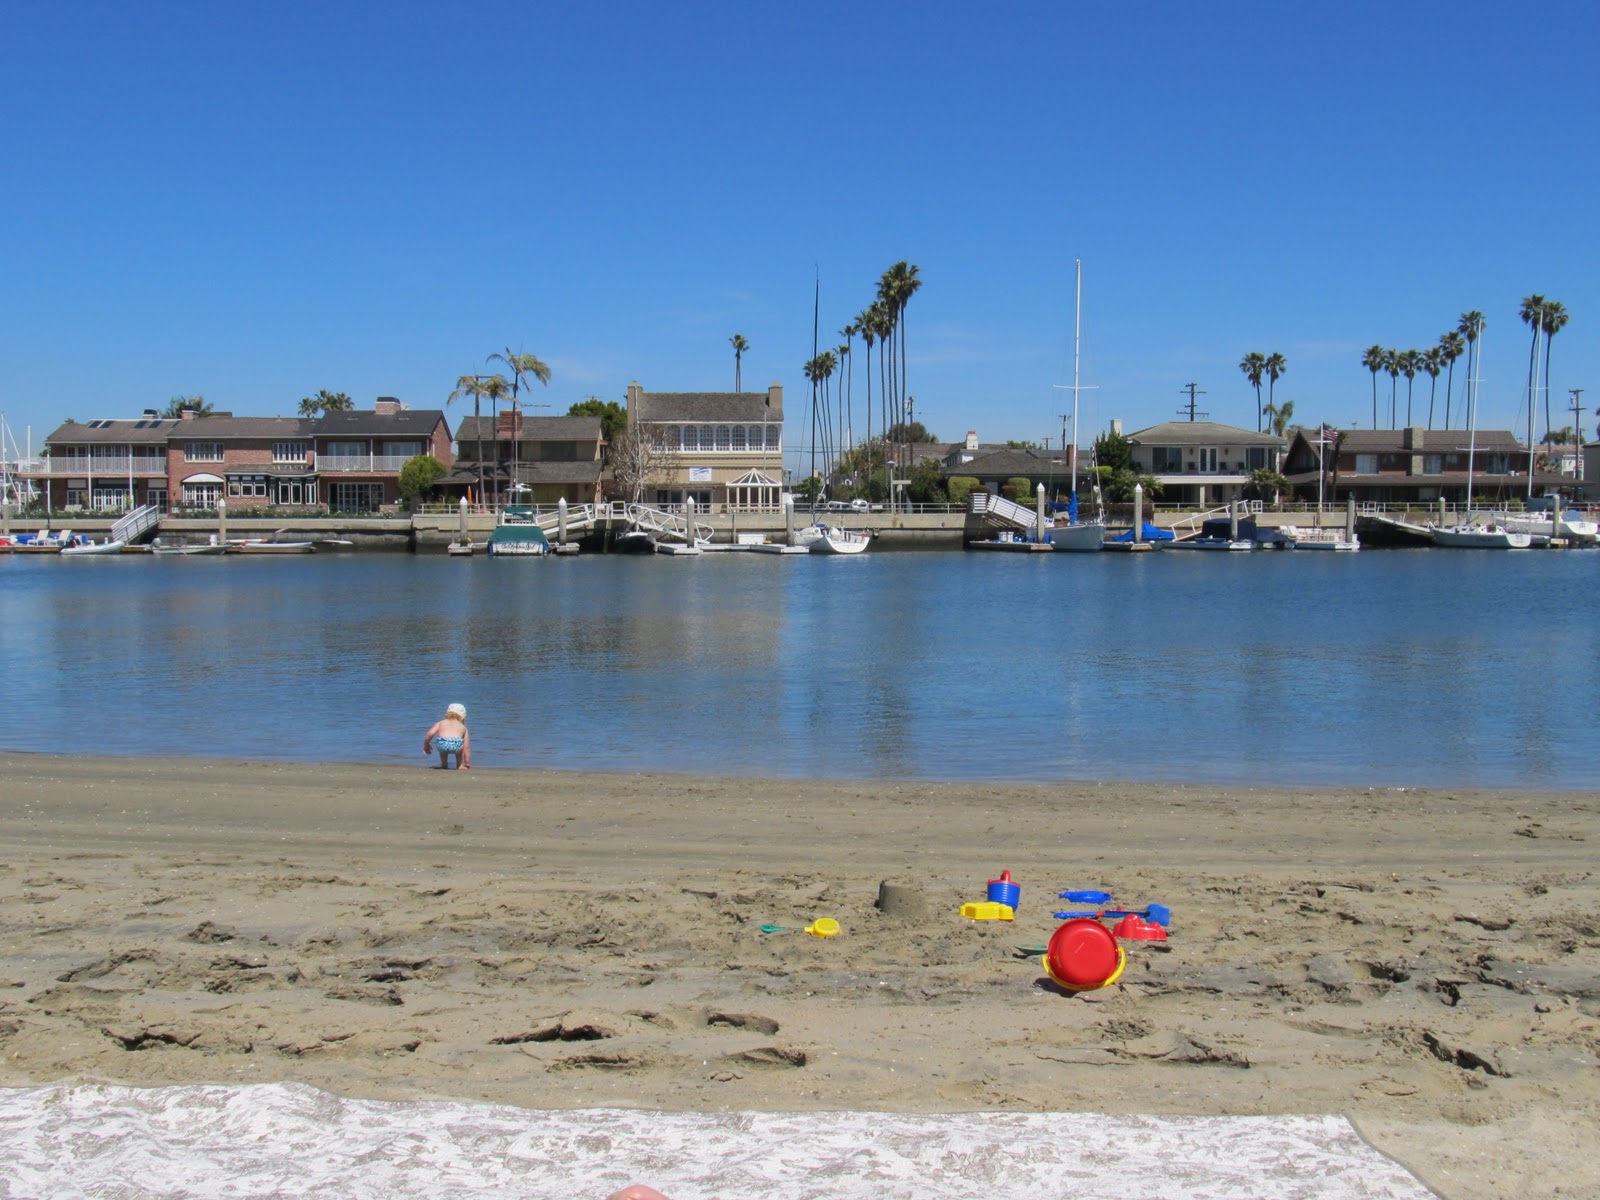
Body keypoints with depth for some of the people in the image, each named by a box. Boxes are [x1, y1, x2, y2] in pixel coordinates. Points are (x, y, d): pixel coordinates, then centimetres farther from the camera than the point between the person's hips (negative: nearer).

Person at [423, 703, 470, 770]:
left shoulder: (441, 723, 32)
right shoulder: (463, 727, 33)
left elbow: (430, 733, 13)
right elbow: (466, 747, 36)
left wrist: (426, 744, 31)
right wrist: (467, 762, 47)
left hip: (442, 744, 0)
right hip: (456, 746, 0)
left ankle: (444, 765, 42)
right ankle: (460, 765, 34)